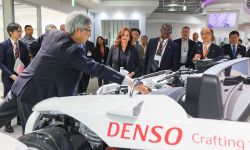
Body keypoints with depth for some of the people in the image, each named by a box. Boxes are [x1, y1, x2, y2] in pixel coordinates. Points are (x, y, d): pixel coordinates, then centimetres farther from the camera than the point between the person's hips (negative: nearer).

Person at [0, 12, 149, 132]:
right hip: (35, 93, -9)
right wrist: (129, 81, -30)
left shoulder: (52, 34, 1)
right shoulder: (73, 50, -24)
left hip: (22, 84, 9)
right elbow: (96, 68, -29)